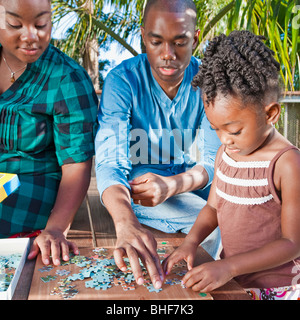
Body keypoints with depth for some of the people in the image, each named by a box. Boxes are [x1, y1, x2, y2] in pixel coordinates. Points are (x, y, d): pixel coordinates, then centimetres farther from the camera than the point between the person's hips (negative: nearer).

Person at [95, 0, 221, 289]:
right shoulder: (122, 81, -19)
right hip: (135, 185, -4)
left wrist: (170, 185, -34)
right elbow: (110, 160, -31)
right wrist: (126, 223, -52)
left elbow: (213, 159, -11)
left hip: (186, 181, 4)